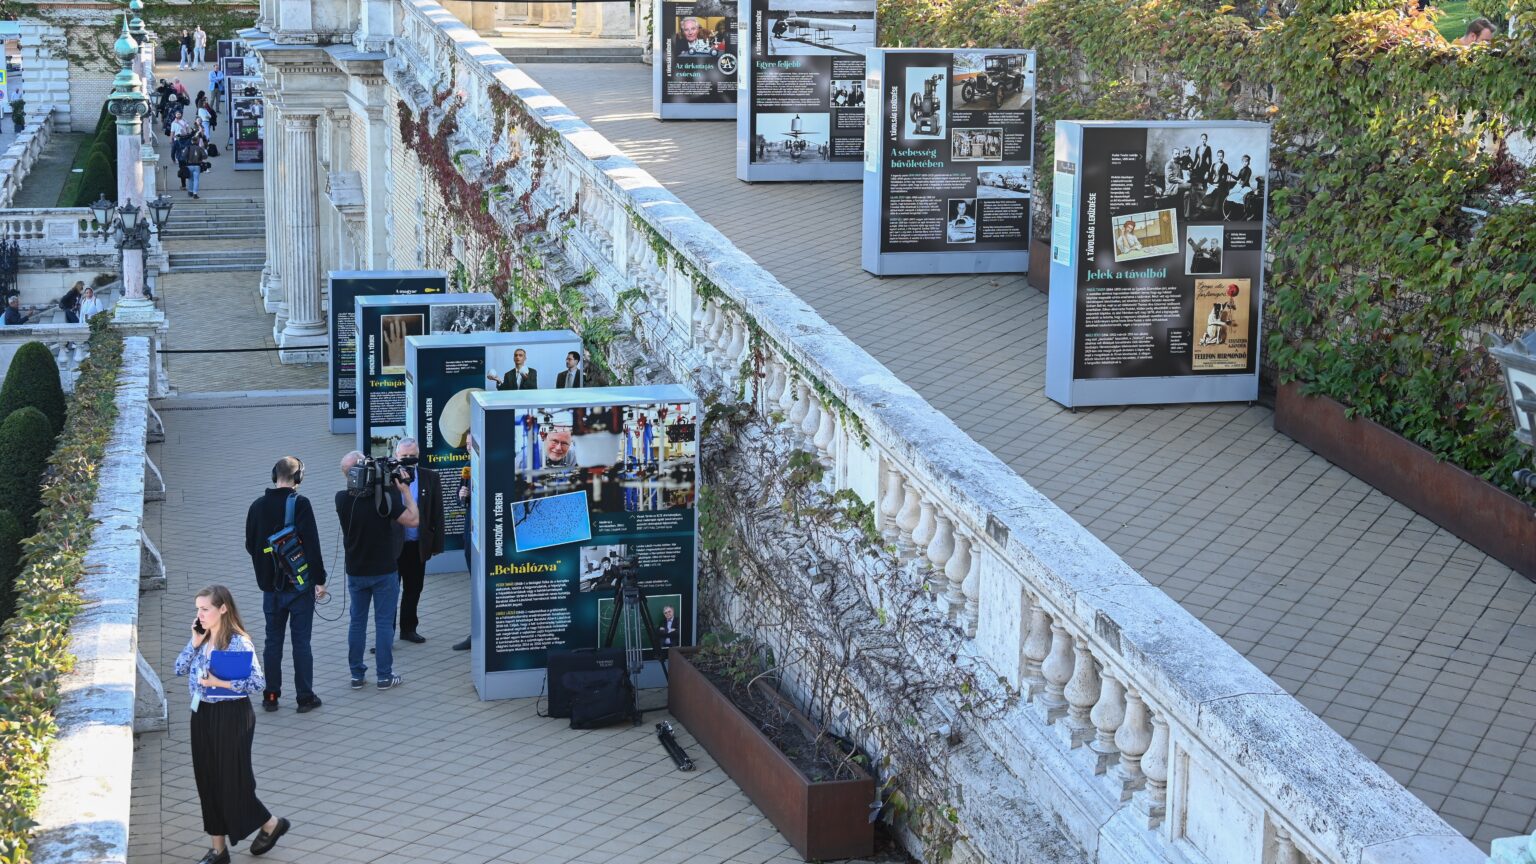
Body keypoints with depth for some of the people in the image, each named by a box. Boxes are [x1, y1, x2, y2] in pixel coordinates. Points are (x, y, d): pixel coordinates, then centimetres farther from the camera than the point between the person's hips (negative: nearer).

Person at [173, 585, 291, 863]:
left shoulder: (239, 642, -16)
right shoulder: (202, 639, 5)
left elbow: (258, 683, -19)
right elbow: (179, 669, 4)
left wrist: (220, 682, -25)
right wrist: (195, 643, -7)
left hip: (230, 716, -7)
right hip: (202, 714, 7)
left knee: (232, 779, 2)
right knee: (207, 781, 11)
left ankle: (272, 824, 26)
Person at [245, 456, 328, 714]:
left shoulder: (257, 506, 2)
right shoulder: (300, 504, -14)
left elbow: (250, 545, 10)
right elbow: (312, 545, -16)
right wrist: (320, 580, -10)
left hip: (270, 586, 4)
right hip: (300, 585, -4)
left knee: (273, 640, 12)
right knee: (301, 641, 2)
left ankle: (271, 695, 15)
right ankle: (305, 697, 7)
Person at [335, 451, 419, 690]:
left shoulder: (342, 500, -8)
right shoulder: (383, 497, -20)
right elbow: (413, 520, -16)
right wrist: (405, 490, -8)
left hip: (356, 571, 3)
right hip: (384, 571, -3)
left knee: (357, 622, 13)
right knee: (384, 622, 4)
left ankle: (357, 675, 17)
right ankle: (385, 676, 8)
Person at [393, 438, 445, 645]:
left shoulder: (430, 478, 2)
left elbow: (437, 513, 3)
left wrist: (436, 543, 1)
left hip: (417, 546, 3)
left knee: (413, 589, 14)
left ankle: (408, 628, 27)